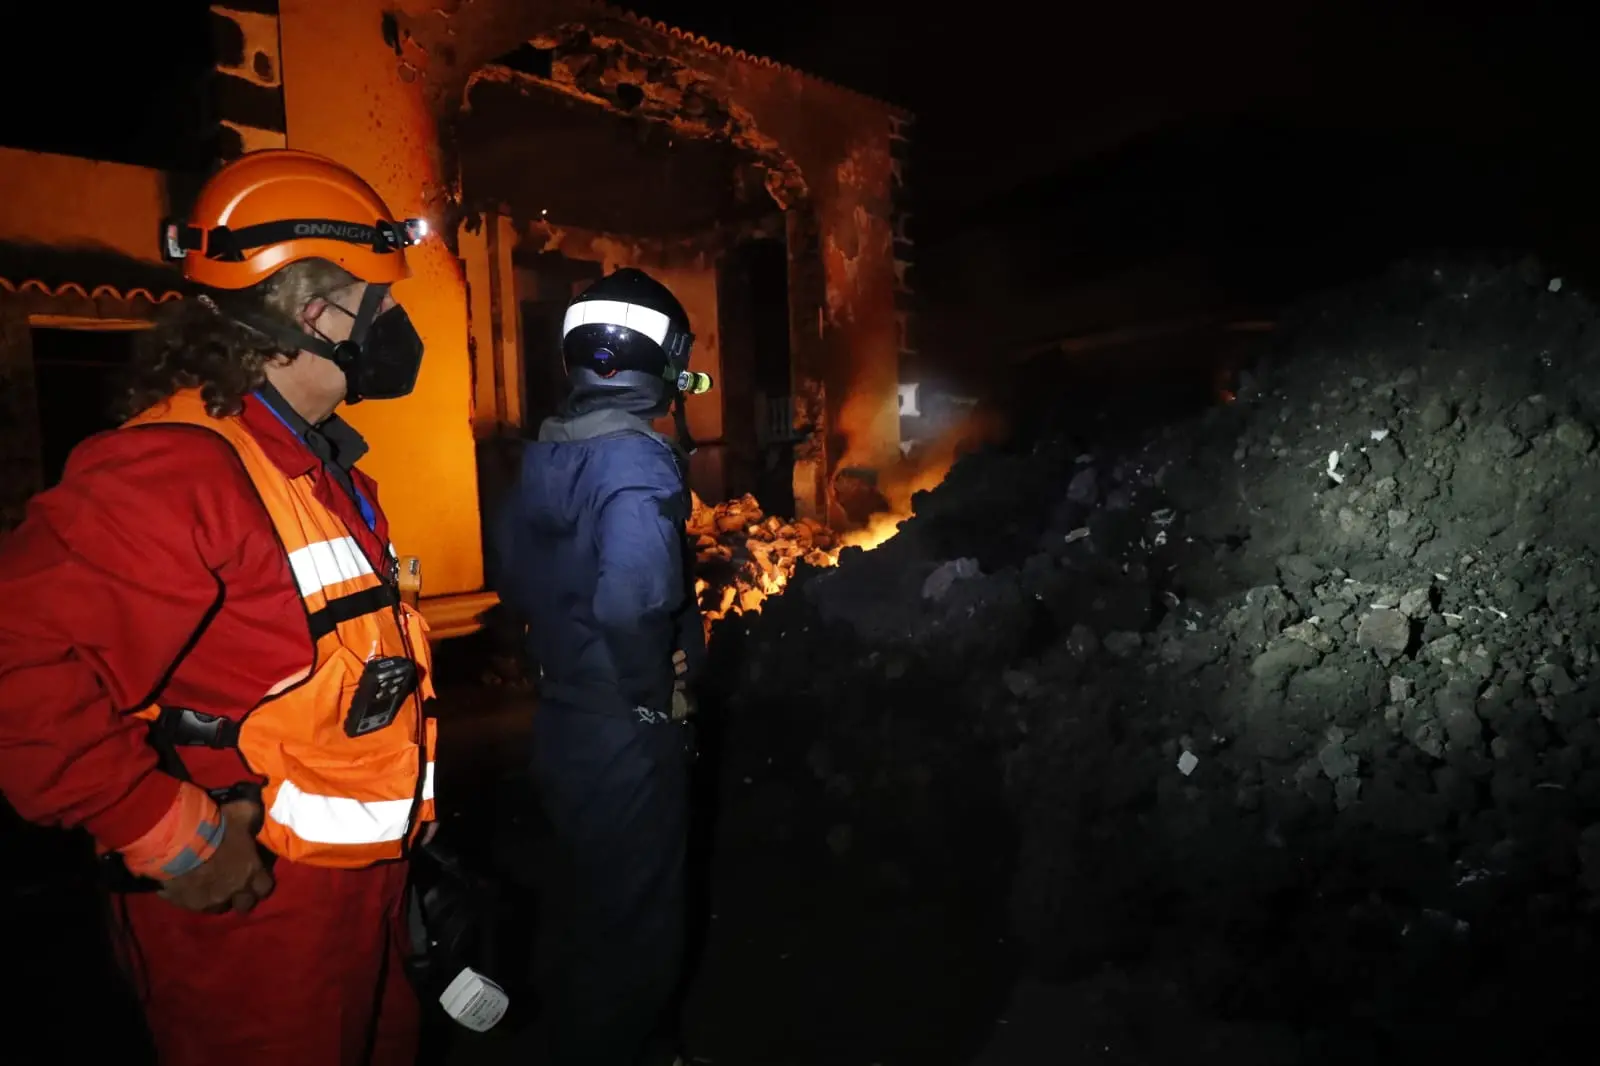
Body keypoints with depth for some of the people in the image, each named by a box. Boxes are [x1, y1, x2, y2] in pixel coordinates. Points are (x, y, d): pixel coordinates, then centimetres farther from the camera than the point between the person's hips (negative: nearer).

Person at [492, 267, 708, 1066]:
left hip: (561, 719, 8)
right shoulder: (639, 459, -22)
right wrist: (653, 699, -19)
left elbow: (514, 580, 13)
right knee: (632, 922, 11)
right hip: (625, 734, -8)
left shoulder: (540, 456, 4)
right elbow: (630, 606, -36)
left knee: (578, 907, 25)